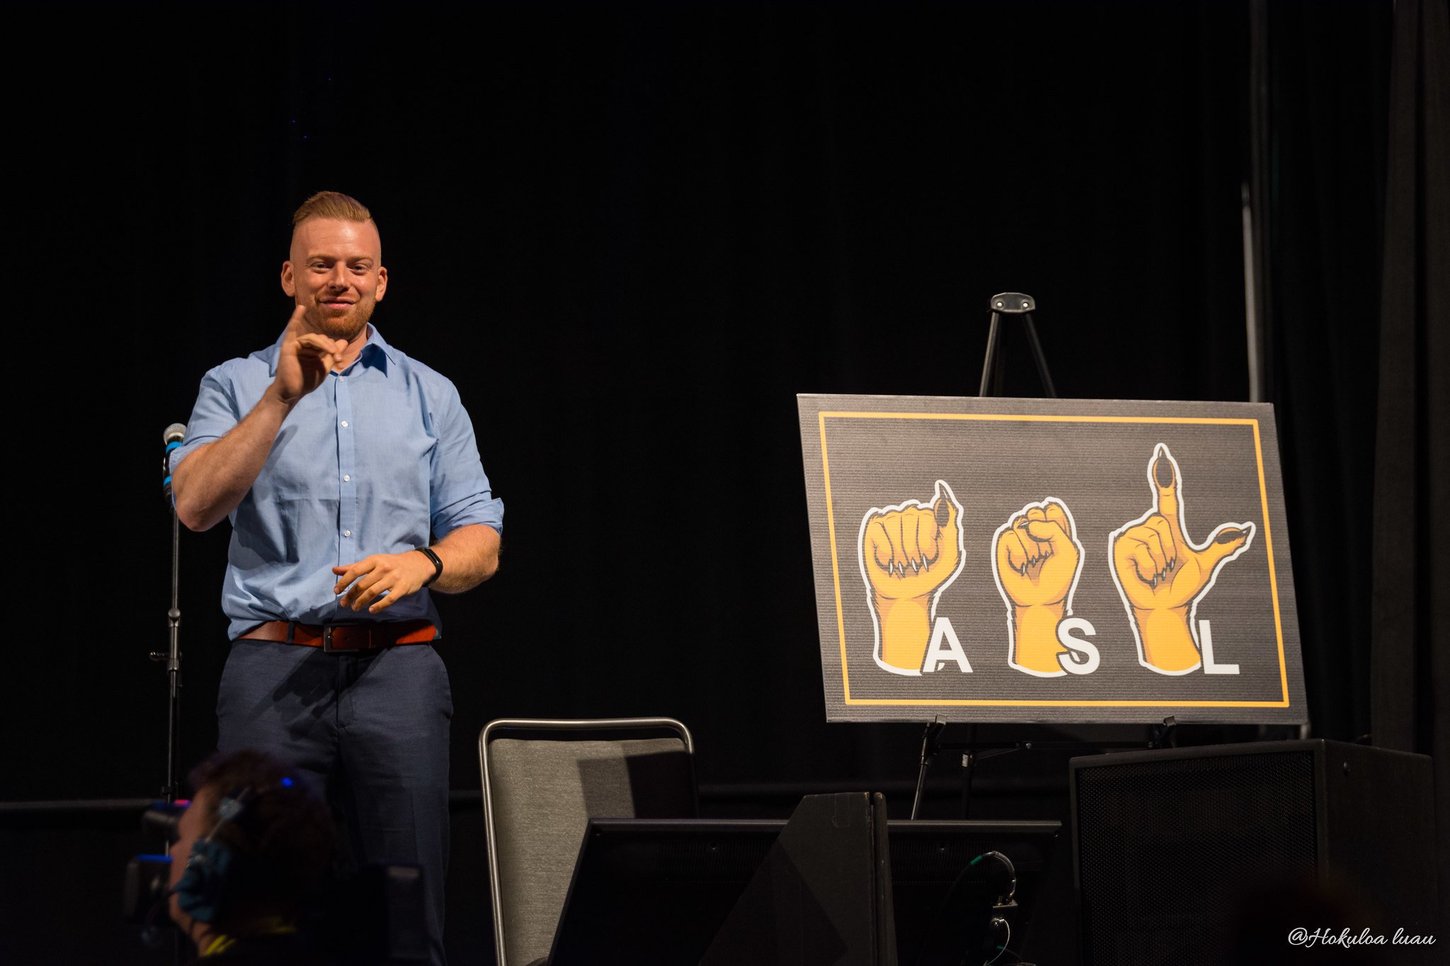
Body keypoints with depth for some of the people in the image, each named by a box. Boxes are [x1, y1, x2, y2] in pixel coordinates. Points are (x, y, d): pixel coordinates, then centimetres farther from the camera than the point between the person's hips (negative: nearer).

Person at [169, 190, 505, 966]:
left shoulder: (429, 396, 16)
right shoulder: (238, 386, 11)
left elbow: (480, 544, 11)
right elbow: (196, 506, -7)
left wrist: (424, 563, -11)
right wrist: (283, 396, -14)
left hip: (398, 669, 1)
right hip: (275, 671, -1)